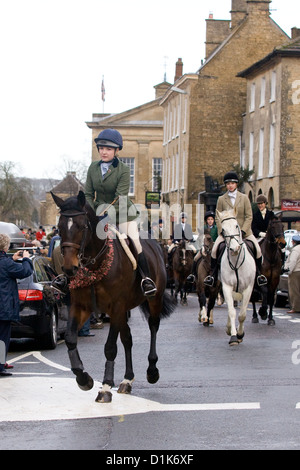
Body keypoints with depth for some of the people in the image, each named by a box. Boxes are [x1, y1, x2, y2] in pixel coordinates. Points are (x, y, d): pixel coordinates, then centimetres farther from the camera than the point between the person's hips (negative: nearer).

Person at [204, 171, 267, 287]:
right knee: (214, 249, -20)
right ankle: (212, 274, -3)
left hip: (243, 230, 0)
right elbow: (217, 217, 4)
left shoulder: (244, 198, 5)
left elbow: (249, 216, 1)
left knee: (258, 250, -15)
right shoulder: (221, 199, 5)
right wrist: (222, 231, -11)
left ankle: (258, 273, 6)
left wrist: (242, 231, -11)